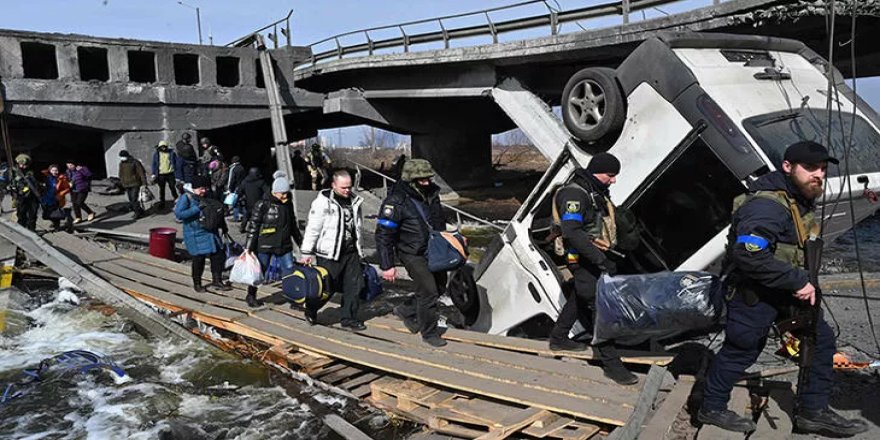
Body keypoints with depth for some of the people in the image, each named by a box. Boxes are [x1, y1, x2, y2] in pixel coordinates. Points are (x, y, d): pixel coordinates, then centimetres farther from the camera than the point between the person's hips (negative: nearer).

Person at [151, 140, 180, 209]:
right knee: (162, 189, 9)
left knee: (172, 188, 6)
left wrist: (177, 174, -4)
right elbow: (154, 164, 5)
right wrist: (154, 174, -4)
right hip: (161, 174, 1)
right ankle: (162, 203, 17)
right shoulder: (156, 153, 2)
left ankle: (176, 201, 20)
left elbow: (176, 163, 1)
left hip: (170, 174, -1)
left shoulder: (171, 153, -1)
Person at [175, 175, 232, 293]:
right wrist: (198, 207, -24)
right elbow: (179, 214, -22)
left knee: (219, 255, 5)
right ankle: (197, 284, 19)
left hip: (211, 232, 7)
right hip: (195, 234, -6)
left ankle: (217, 281, 20)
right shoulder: (186, 197, -10)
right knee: (199, 258, -2)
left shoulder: (207, 197, 10)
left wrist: (223, 226, 15)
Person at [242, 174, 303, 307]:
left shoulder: (288, 204, 8)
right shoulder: (263, 204, -10)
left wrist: (301, 242, 24)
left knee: (289, 271, 1)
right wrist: (248, 247, -11)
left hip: (284, 245, 5)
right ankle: (251, 296, 28)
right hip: (264, 245, -5)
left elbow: (293, 225, 21)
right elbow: (253, 225, -9)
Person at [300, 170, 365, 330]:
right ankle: (311, 310, 28)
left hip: (351, 252, 6)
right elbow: (312, 228, -10)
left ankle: (349, 319, 14)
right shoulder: (323, 202, -11)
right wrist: (307, 252, -10)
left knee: (354, 286, 4)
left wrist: (360, 250, 21)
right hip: (329, 254, -6)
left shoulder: (354, 201, 9)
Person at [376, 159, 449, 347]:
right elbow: (383, 235, -19)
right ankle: (429, 333, 12)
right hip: (413, 254, -8)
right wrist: (387, 266, -18)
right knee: (429, 290, -8)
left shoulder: (431, 194, -2)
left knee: (439, 284, 16)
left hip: (433, 250, 8)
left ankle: (406, 311, 36)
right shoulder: (395, 203, -24)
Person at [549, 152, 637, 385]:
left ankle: (558, 338, 41)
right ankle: (611, 363, -5)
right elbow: (572, 232, -32)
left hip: (594, 256, 11)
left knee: (580, 297, 23)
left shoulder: (597, 192, 11)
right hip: (582, 259, -11)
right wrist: (601, 259, -34)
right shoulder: (574, 194, -22)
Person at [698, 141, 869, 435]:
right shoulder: (767, 205, -26)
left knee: (820, 339, 11)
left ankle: (813, 412, 23)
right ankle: (711, 409, 19)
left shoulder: (803, 199, 8)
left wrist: (804, 283, 12)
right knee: (741, 348, 1)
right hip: (754, 291, -10)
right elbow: (748, 255, -35)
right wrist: (798, 281, -29)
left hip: (789, 289, 10)